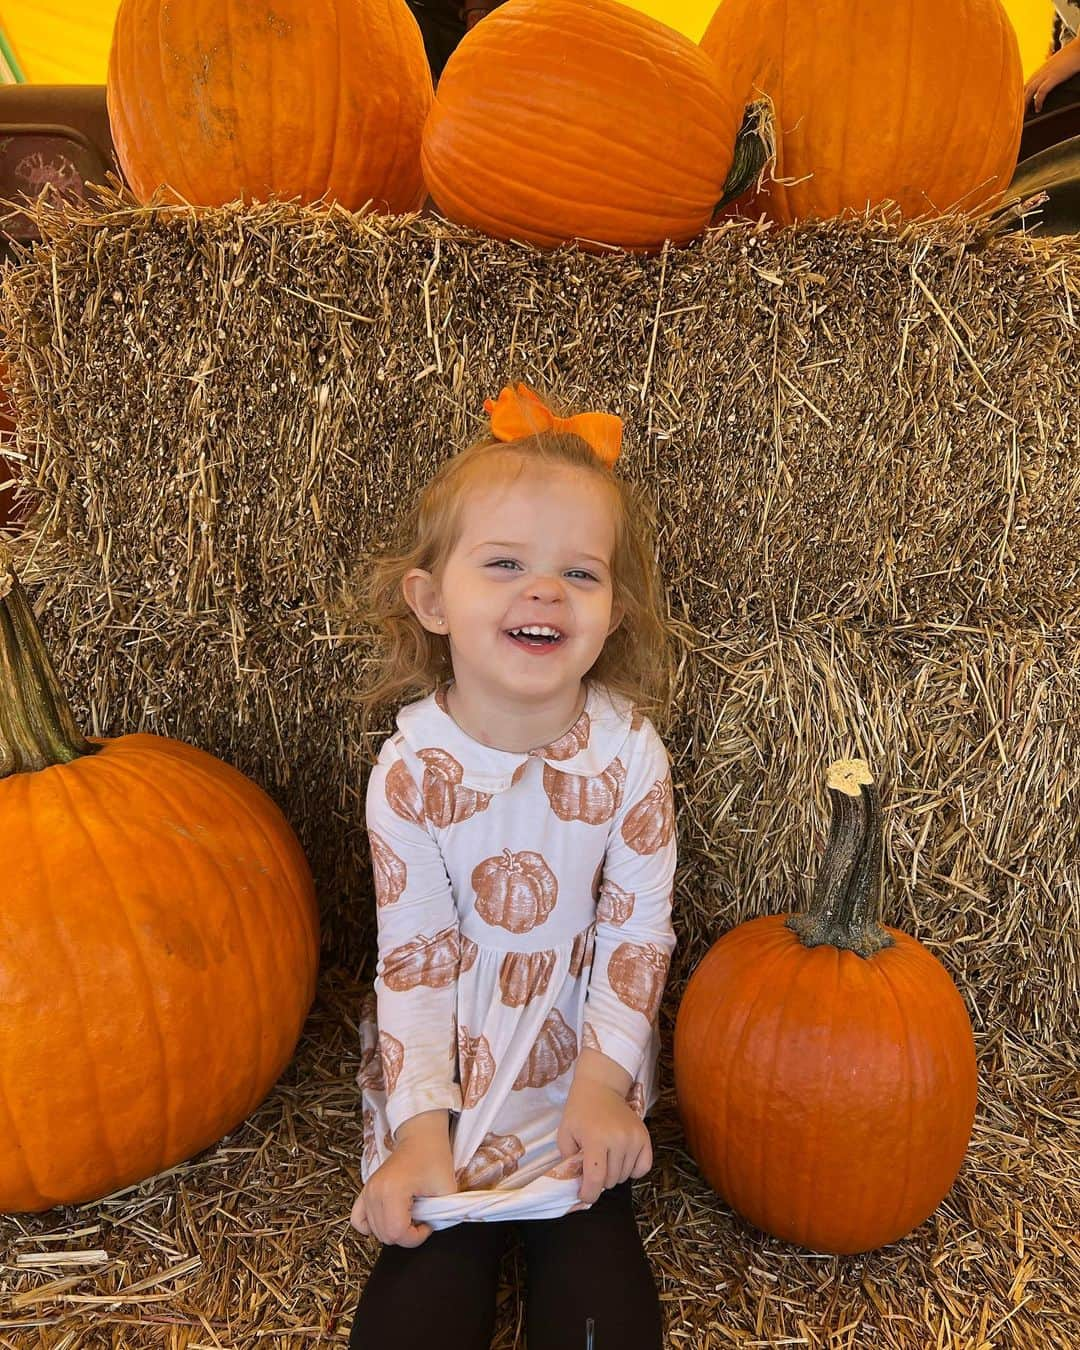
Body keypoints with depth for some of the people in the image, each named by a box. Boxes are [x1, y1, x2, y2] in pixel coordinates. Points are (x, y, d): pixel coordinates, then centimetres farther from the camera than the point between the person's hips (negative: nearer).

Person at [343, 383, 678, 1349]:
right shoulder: (410, 770, -17)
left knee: (595, 1265, -6)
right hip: (448, 1060, 0)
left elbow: (637, 929, -7)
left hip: (585, 1054, 1)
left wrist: (602, 1083, -10)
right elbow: (412, 959, -11)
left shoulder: (630, 754, -16)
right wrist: (420, 1127, -13)